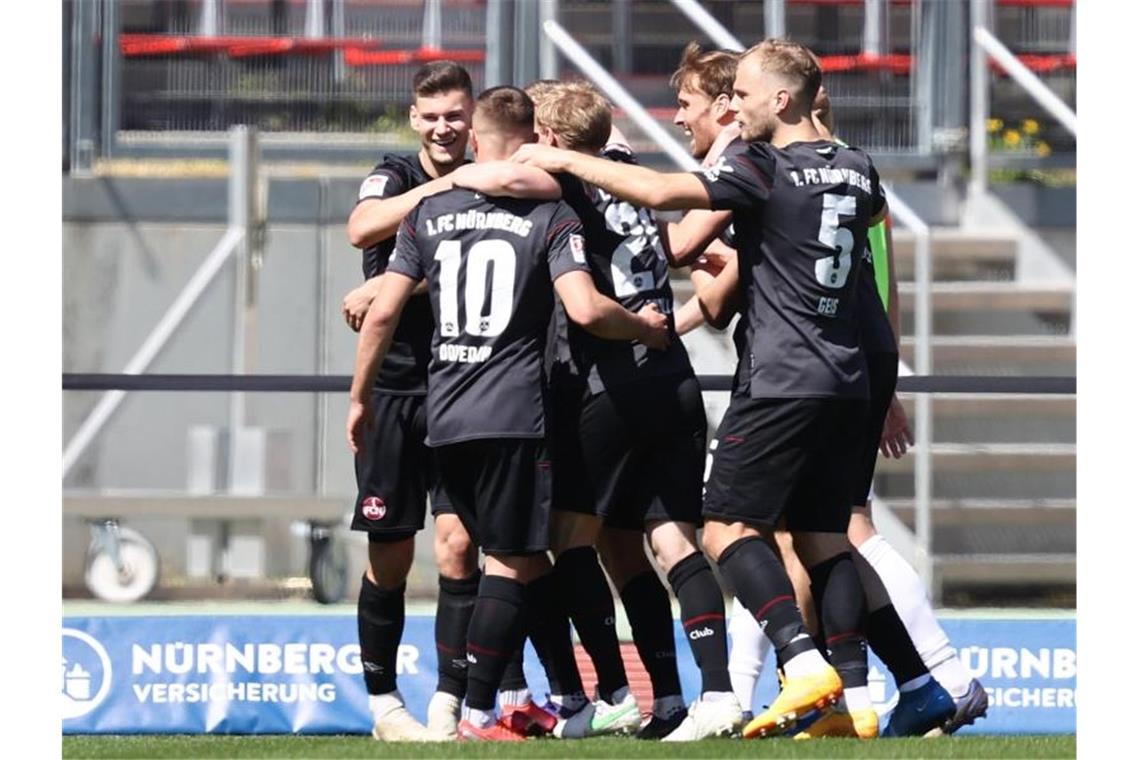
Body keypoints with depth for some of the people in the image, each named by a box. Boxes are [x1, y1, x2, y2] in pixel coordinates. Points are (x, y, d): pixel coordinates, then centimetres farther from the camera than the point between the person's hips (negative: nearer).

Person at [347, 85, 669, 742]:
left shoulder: (430, 212, 9)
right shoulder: (551, 217, -3)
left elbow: (383, 312, 7)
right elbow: (586, 309, -16)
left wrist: (360, 398, 17)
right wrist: (645, 328, 4)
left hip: (444, 416, 5)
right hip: (515, 415, -5)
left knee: (522, 561, 16)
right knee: (512, 564, -1)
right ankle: (478, 712, -6)